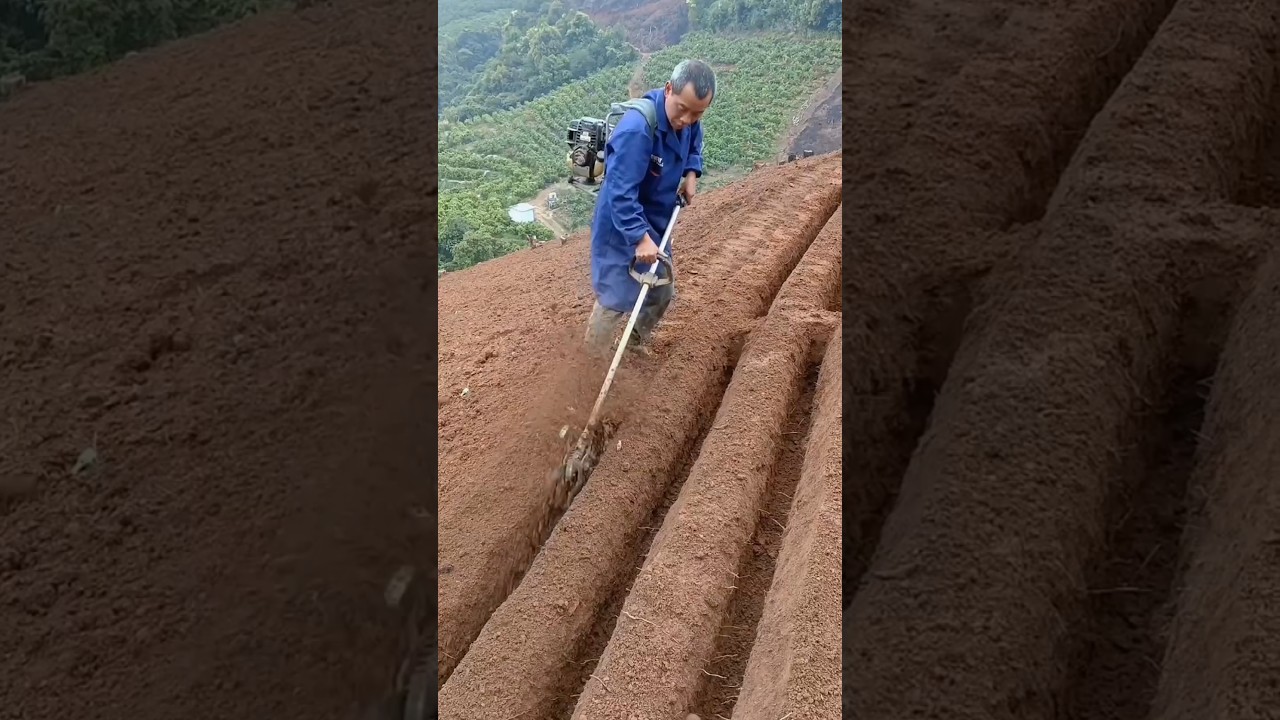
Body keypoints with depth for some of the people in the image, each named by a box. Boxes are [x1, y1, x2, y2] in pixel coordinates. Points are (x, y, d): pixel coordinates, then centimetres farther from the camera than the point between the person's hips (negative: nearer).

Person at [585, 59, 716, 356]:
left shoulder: (687, 120, -9)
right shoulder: (637, 129, -34)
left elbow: (693, 144, 17)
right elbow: (620, 192, -34)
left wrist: (691, 174, 0)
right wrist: (640, 238, -38)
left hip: (656, 222, 8)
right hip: (622, 227, -8)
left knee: (662, 293, 19)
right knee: (616, 298, -5)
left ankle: (638, 346, 42)